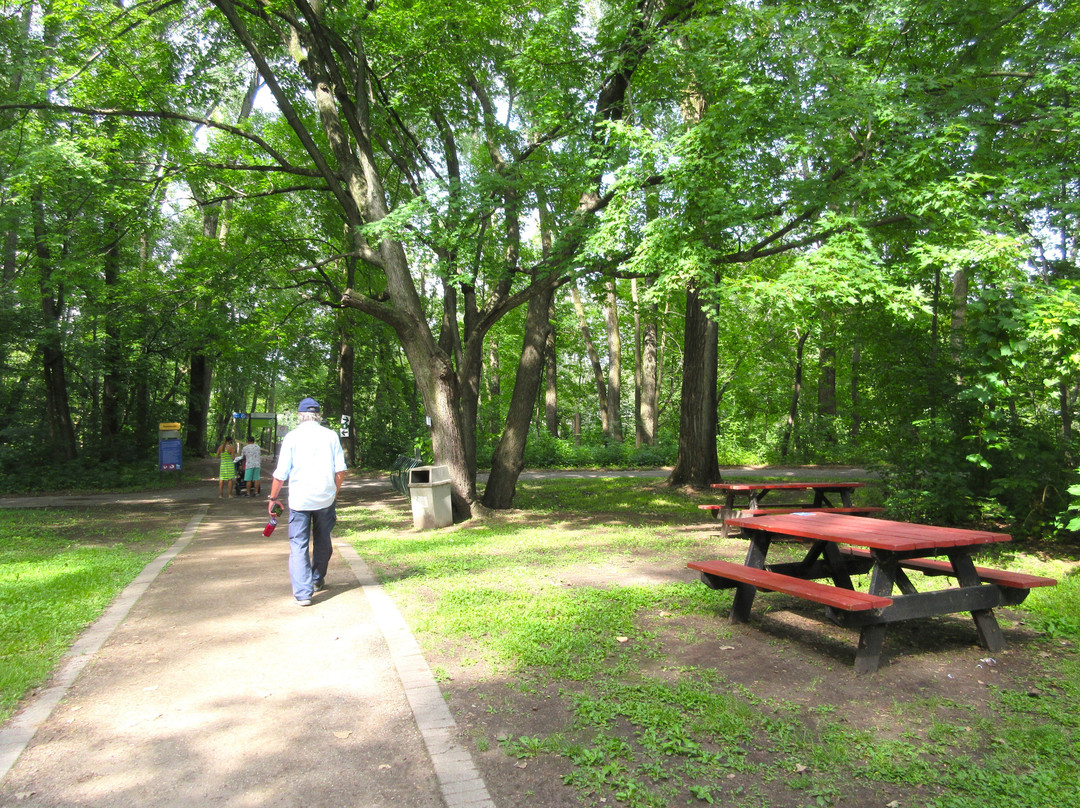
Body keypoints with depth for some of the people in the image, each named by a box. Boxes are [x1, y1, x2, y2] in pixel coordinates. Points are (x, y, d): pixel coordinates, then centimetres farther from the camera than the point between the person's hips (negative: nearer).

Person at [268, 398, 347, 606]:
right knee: (323, 541, 19)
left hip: (299, 499, -2)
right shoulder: (331, 435, 2)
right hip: (325, 498, 2)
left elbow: (281, 473, -3)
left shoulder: (292, 437, -2)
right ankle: (318, 580, 35)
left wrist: (273, 498, 9)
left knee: (298, 545, 2)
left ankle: (303, 592, -5)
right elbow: (340, 470, 0)